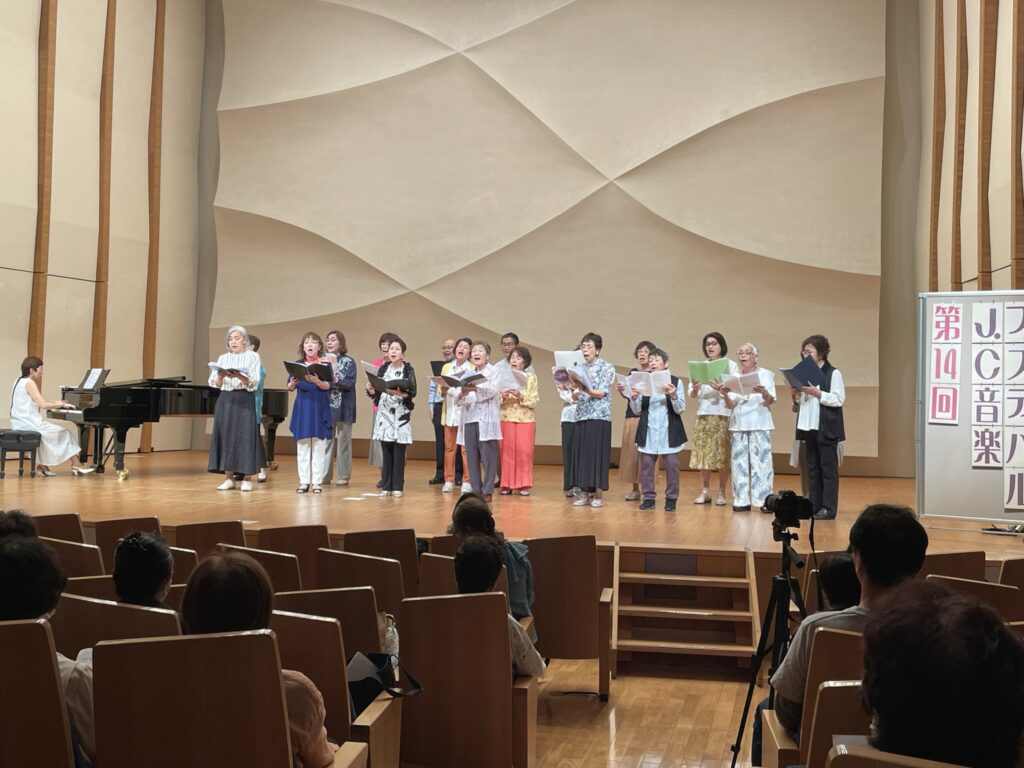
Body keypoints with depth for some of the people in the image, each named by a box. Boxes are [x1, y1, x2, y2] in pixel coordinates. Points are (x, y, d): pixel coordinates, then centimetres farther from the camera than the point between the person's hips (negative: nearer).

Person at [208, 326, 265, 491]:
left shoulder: (253, 356, 2)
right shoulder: (223, 358, 12)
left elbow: (253, 383, -9)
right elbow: (214, 384, 6)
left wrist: (239, 376, -26)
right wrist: (221, 376, -15)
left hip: (244, 401, -4)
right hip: (225, 401, 4)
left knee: (245, 437, -5)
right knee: (226, 437, 2)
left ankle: (247, 478, 3)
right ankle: (228, 478, 8)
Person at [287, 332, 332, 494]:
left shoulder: (325, 364, 0)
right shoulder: (297, 364, 7)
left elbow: (328, 386, -10)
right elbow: (290, 388, 3)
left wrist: (316, 381, -30)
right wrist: (292, 382, -20)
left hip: (320, 408, -2)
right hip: (302, 408, 2)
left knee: (318, 446, 1)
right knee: (302, 445, 4)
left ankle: (317, 482, 6)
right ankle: (304, 481, 9)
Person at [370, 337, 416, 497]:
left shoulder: (408, 370, -1)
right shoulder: (383, 369, 10)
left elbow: (412, 392, -11)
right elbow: (376, 390, 11)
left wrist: (401, 393, -27)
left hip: (400, 414, -3)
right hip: (384, 412, 3)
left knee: (399, 452, -2)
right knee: (386, 451, 4)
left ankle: (397, 486, 3)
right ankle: (386, 486, 10)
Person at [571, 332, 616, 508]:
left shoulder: (607, 367, -1)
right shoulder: (580, 368, 14)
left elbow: (601, 393, -11)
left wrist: (584, 388, -26)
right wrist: (575, 395, -5)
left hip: (599, 416, -5)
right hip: (581, 416, 5)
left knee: (597, 454, -5)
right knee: (581, 454, 2)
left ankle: (598, 495, 0)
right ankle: (584, 493, 8)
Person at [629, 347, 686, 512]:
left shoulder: (675, 381, 1)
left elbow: (681, 409, -2)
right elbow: (637, 411, 5)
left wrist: (673, 396, -20)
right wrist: (634, 398, -14)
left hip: (669, 430, -2)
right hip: (648, 430, 2)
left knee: (671, 465, 0)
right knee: (646, 464, 3)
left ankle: (671, 498, 11)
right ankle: (649, 498, 12)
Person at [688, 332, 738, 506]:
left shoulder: (731, 366, 3)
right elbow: (692, 394, 6)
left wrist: (723, 389, -24)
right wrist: (695, 389, -17)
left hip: (723, 415, -3)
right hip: (703, 414, 3)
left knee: (722, 455, -2)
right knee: (703, 453, 1)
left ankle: (721, 493, 5)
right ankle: (704, 491, 9)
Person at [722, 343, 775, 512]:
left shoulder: (765, 374, 3)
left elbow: (770, 402, -6)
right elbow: (730, 405, 8)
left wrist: (764, 393, -28)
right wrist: (725, 396, -13)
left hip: (759, 425, -3)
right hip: (738, 425, 4)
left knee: (761, 462, -8)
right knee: (739, 462, 2)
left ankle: (764, 500, -5)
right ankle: (742, 501, 6)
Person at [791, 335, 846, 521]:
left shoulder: (833, 373, -4)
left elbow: (839, 399, -12)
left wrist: (817, 393, -18)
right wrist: (795, 397, -2)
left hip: (826, 428, -6)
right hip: (808, 427, 6)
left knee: (828, 468, -2)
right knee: (812, 468, 9)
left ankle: (828, 508, 0)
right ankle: (814, 506, 14)